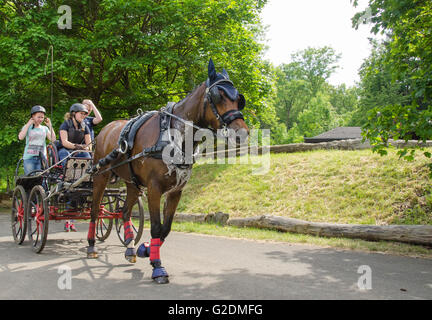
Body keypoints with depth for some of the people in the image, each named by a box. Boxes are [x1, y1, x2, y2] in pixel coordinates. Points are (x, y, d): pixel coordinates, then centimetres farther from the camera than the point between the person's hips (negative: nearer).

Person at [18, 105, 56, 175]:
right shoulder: (27, 127, 7)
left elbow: (53, 139, -1)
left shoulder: (45, 128, 13)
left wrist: (50, 126, -2)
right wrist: (28, 124, -8)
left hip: (42, 157, 2)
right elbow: (20, 137, -13)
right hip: (29, 157, -2)